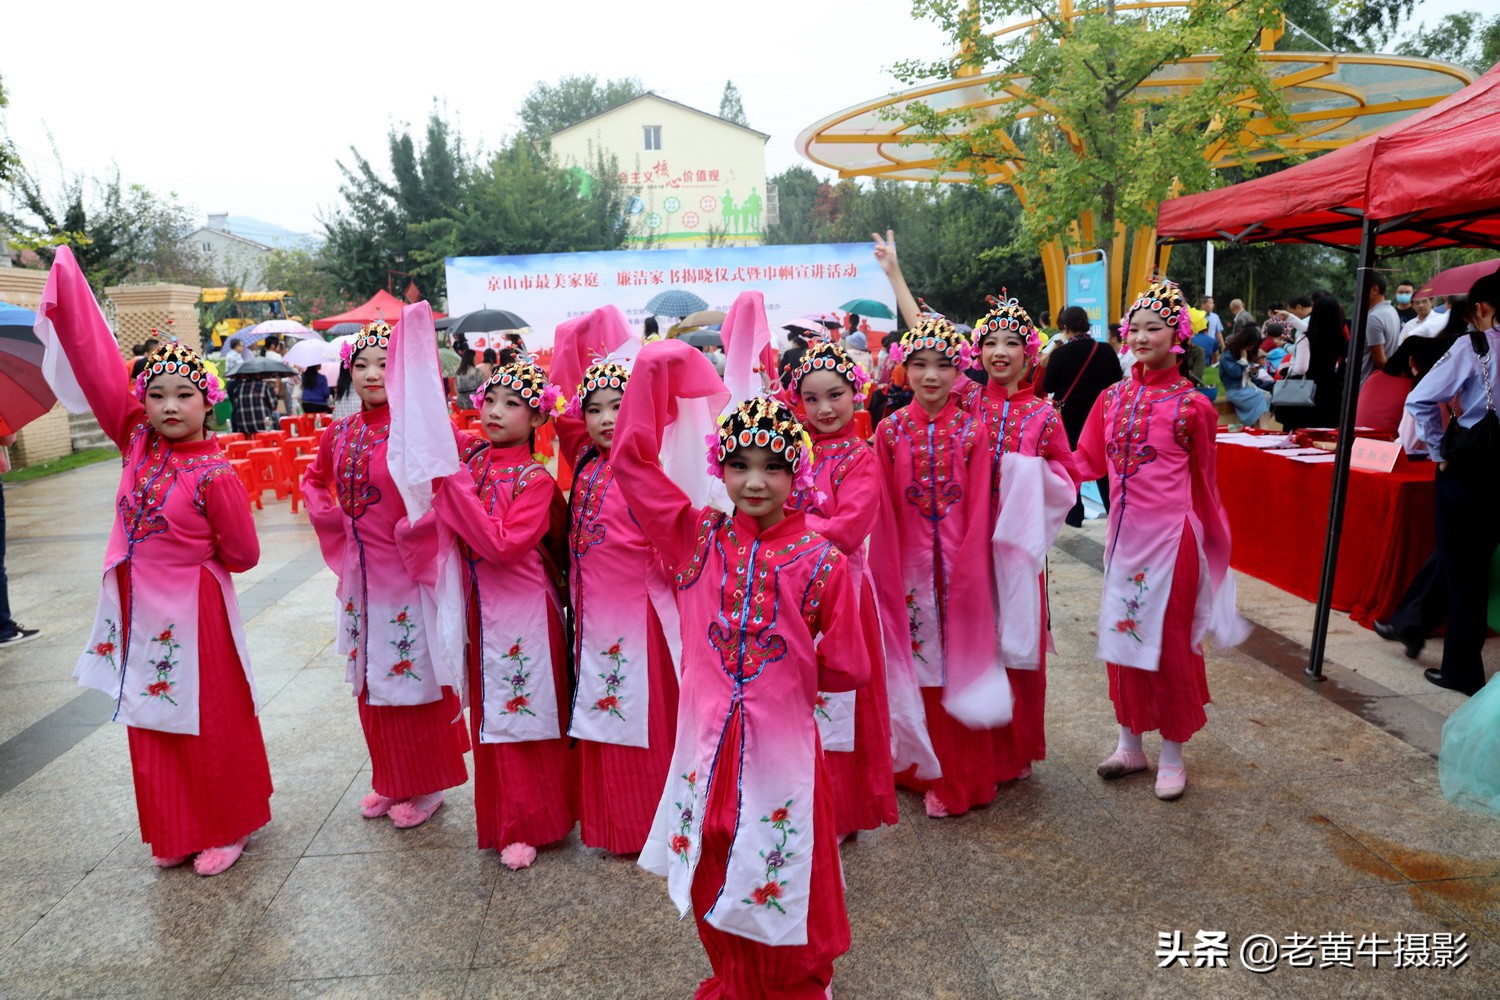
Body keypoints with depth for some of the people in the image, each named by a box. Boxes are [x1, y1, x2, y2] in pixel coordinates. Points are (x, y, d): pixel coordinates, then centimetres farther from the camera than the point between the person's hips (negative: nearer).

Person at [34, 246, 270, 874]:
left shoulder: (215, 475, -17)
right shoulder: (137, 443, -2)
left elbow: (243, 554, -8)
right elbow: (99, 367, -5)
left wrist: (189, 562, 6)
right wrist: (67, 282, -7)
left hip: (192, 610, -6)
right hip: (137, 607, 6)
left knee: (209, 723, 7)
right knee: (152, 726, 15)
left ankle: (226, 827, 26)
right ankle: (174, 834, 32)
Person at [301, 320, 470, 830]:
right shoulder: (340, 433, 5)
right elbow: (313, 479, 22)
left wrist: (413, 527, -22)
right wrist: (332, 518, 6)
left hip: (409, 572, -6)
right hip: (361, 574, 7)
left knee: (415, 675, 5)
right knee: (372, 679, 17)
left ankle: (425, 786, 23)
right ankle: (390, 781, 34)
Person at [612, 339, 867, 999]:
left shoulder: (821, 561, -10)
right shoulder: (697, 539, -5)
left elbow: (846, 669, -3)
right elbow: (632, 462, -8)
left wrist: (790, 669, 6)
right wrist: (656, 368, -8)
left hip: (783, 748, -2)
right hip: (707, 745, 2)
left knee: (780, 888, 15)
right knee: (715, 889, 19)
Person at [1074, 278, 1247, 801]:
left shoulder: (1193, 405, -6)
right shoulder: (1113, 397, 6)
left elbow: (1203, 478, 0)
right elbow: (1089, 461, 6)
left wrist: (1209, 537, 5)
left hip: (1169, 535, -4)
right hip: (1123, 532, 5)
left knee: (1169, 641, 4)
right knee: (1123, 635, 12)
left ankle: (1173, 754, 21)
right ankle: (1130, 743, 28)